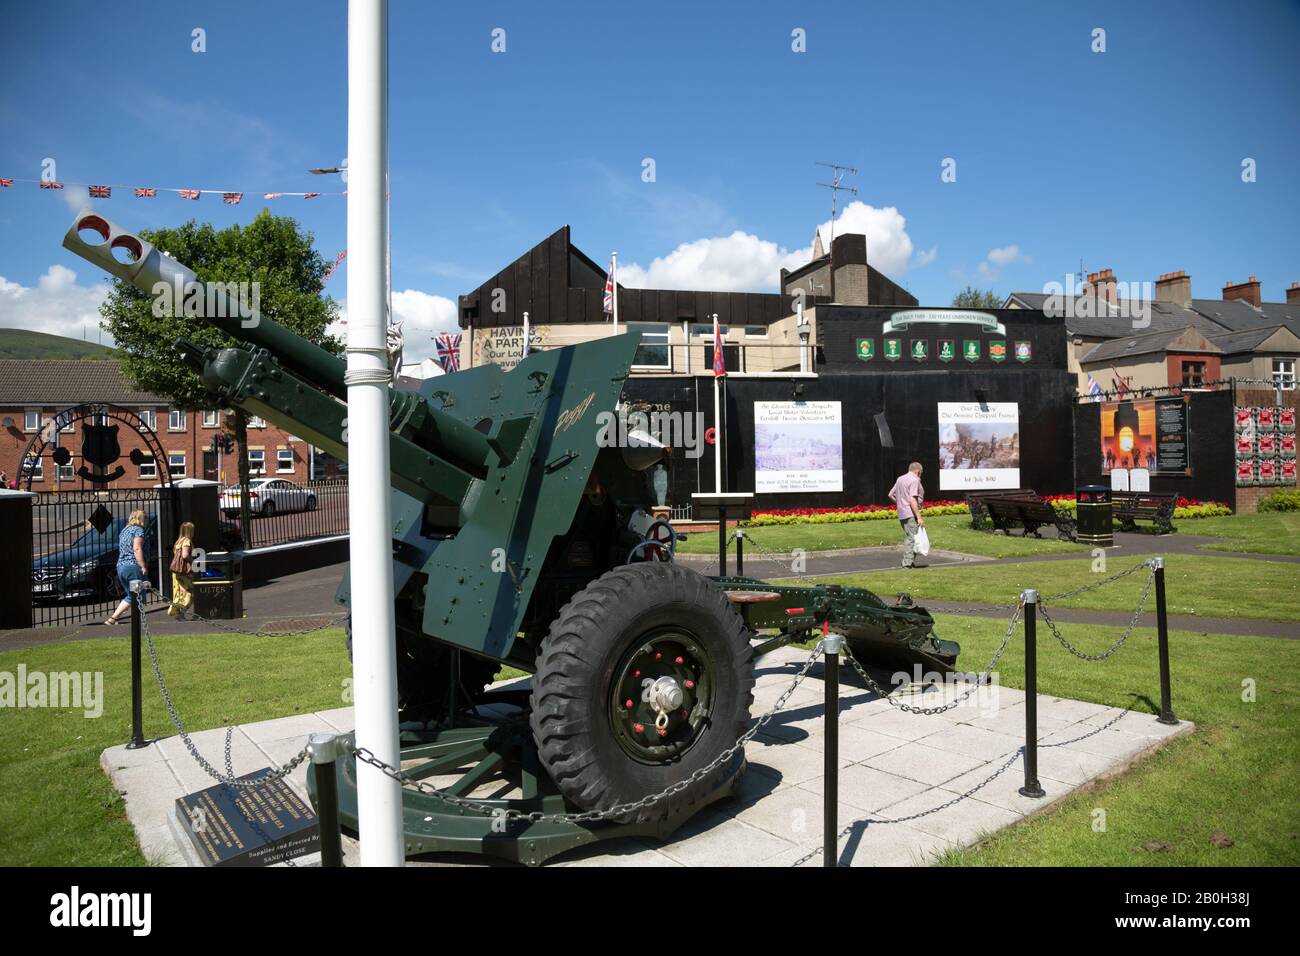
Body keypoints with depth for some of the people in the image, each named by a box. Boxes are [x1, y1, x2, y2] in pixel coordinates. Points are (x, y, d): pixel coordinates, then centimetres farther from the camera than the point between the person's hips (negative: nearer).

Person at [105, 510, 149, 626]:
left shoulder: (124, 530, 20)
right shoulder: (138, 530, -6)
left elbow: (122, 550, 22)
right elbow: (137, 549, -18)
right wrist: (143, 566, -18)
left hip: (120, 567, 9)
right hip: (133, 566, -9)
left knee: (130, 596, 15)